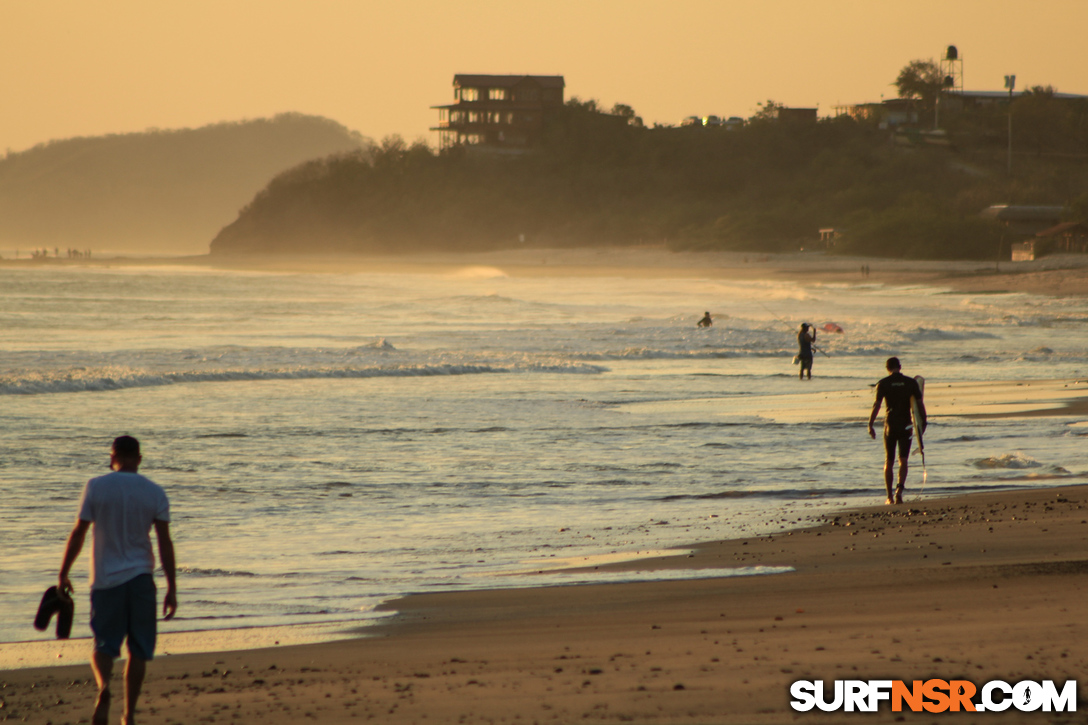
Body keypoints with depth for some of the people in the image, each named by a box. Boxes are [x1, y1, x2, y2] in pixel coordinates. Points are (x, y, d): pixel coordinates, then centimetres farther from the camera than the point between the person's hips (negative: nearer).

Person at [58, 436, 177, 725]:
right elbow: (165, 543, -2)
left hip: (106, 579, -1)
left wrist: (63, 574, 9)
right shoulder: (155, 493, 1)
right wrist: (172, 589, 2)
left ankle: (103, 686, -24)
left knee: (104, 645, 6)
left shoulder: (96, 487, -2)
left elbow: (78, 533, -2)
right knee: (138, 650, 8)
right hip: (141, 578, 1)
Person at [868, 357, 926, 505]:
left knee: (889, 462, 11)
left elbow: (876, 405, -10)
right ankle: (899, 489, -24)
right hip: (906, 425, 0)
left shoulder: (883, 384, -3)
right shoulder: (911, 382, 0)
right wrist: (923, 422, 13)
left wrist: (870, 425, -8)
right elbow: (920, 404, 2)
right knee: (903, 461, 0)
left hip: (890, 425, 0)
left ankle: (890, 496, 14)